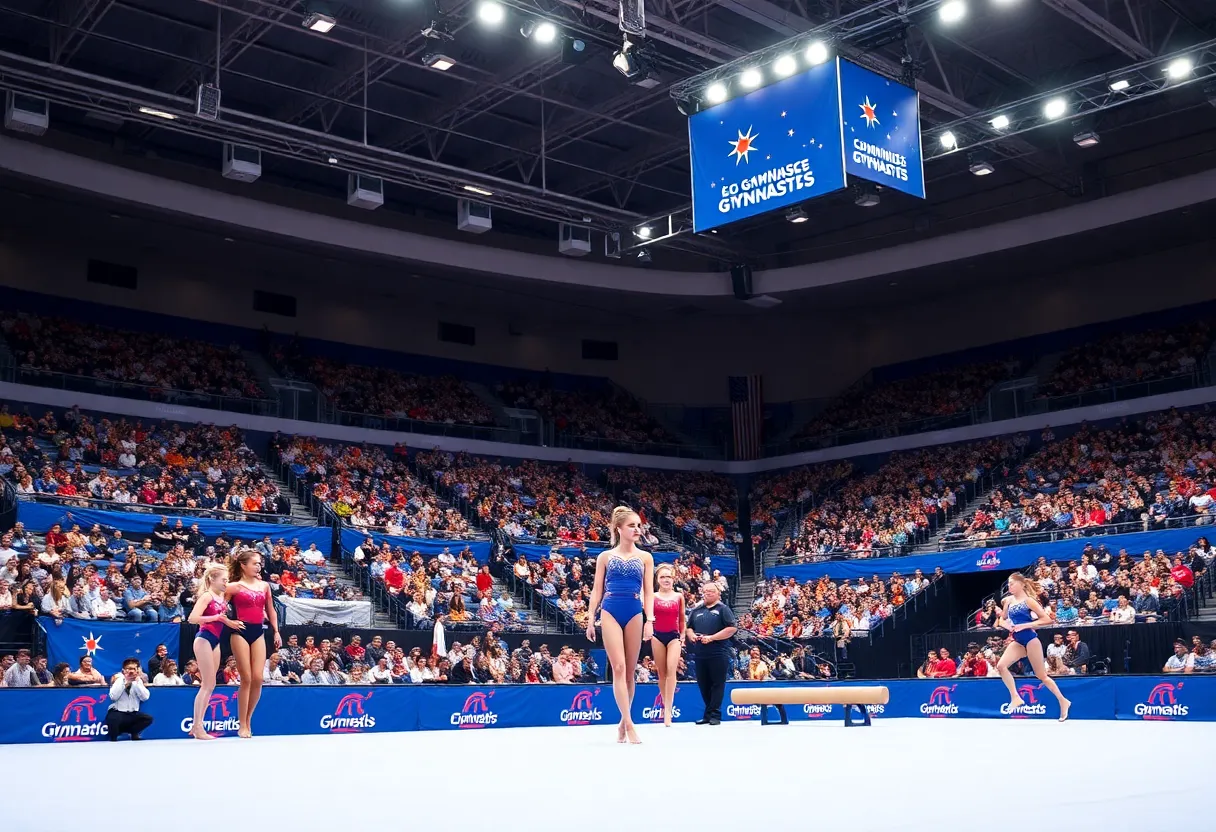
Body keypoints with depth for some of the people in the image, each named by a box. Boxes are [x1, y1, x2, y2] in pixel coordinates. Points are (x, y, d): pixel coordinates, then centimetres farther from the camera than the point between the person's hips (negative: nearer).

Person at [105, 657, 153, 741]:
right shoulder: (118, 679, -5)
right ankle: (113, 739, -7)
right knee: (113, 718, -36)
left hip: (132, 714, 4)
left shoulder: (138, 680, 5)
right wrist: (125, 681, -18)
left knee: (148, 718, -20)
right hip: (117, 712, -4)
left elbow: (145, 697, -8)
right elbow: (113, 697, -20)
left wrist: (136, 682, -12)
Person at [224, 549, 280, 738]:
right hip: (241, 632, -4)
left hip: (259, 633, 4)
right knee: (246, 679, -5)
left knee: (257, 679, -2)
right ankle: (242, 725, 5)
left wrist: (276, 631, 15)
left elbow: (271, 610, 18)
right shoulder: (234, 587, -2)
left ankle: (248, 720, 15)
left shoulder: (264, 585, 12)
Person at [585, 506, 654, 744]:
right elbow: (597, 590, 6)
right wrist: (590, 619, 1)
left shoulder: (645, 558, 8)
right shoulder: (605, 557, 6)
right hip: (610, 613, -2)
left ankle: (623, 722, 19)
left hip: (634, 614, 2)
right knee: (619, 667, -11)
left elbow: (649, 592, 5)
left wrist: (649, 620, -5)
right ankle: (630, 724, -12)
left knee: (630, 670, 6)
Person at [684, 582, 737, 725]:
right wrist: (691, 635, -1)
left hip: (718, 653, -6)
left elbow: (732, 628, -10)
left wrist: (711, 638, -15)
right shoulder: (696, 610, 16)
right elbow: (688, 627, 23)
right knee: (703, 684, 10)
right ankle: (709, 714, 20)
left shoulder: (723, 609, -1)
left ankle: (714, 715, 2)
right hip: (700, 654, 6)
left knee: (717, 684, -2)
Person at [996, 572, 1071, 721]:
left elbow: (1046, 619, -12)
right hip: (1018, 642, 6)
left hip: (1030, 640, -6)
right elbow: (1002, 620, 19)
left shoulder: (1028, 600, -10)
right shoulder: (1009, 600, 7)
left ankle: (1063, 702, 17)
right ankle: (1015, 698, -4)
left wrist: (1025, 625, -19)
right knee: (1001, 666, -13)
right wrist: (1005, 625, -5)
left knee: (1041, 675, 1)